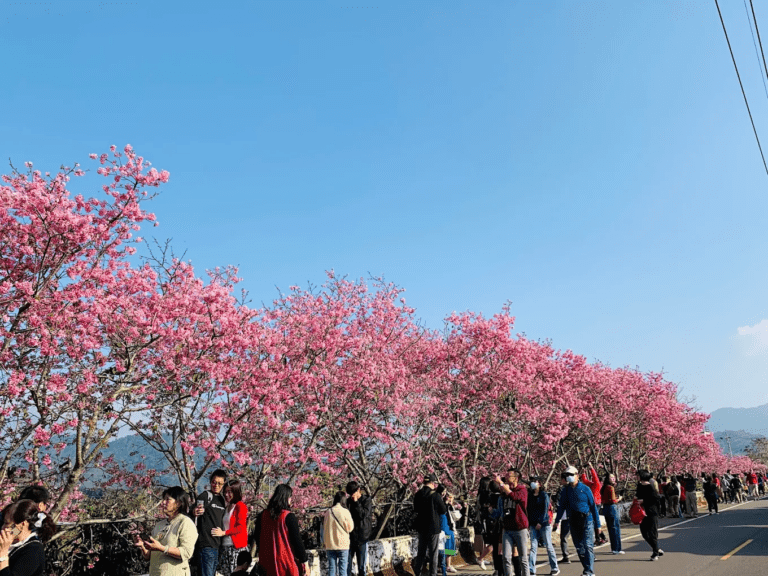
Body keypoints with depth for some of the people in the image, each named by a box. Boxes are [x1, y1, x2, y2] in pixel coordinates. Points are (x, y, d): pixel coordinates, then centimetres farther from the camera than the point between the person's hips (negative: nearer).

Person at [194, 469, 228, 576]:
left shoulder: (223, 499, 16)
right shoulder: (205, 496, -6)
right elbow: (196, 513, -17)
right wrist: (195, 513, -37)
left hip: (218, 544, 8)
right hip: (206, 544, -8)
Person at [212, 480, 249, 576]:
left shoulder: (241, 506, -6)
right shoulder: (227, 507, 18)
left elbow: (241, 527, -12)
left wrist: (223, 532, -15)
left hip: (237, 547, -7)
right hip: (225, 547, 7)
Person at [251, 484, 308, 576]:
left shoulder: (262, 515, 2)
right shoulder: (289, 517, -13)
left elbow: (256, 538, 12)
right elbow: (297, 540, -11)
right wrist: (305, 562, -3)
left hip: (267, 563, 5)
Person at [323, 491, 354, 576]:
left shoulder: (328, 512, -1)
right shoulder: (345, 512, -11)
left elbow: (324, 529, 8)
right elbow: (350, 528, -3)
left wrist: (324, 542, 17)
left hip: (330, 544, 3)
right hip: (343, 545, -3)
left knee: (331, 568, 9)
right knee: (342, 568, 4)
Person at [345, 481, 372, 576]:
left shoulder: (366, 501, -3)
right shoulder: (348, 502, 8)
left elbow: (363, 515, -15)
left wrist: (356, 502, -14)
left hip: (362, 538, -3)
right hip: (349, 537, 3)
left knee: (361, 566, 5)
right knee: (346, 565, 1)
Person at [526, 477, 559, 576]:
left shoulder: (544, 495, -3)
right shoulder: (530, 495, 10)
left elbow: (545, 509, -8)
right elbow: (528, 509, 12)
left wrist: (540, 522, -14)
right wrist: (528, 522, 6)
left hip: (544, 524, -4)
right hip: (533, 525, 4)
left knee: (548, 546, 4)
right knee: (533, 547, 0)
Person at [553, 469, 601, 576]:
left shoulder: (585, 489, -2)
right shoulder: (566, 490, 8)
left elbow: (593, 506, 2)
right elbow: (561, 506, 10)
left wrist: (597, 524, 1)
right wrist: (557, 520, 1)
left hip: (586, 520, -4)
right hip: (573, 522, 4)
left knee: (588, 546, -12)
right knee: (579, 548, 8)